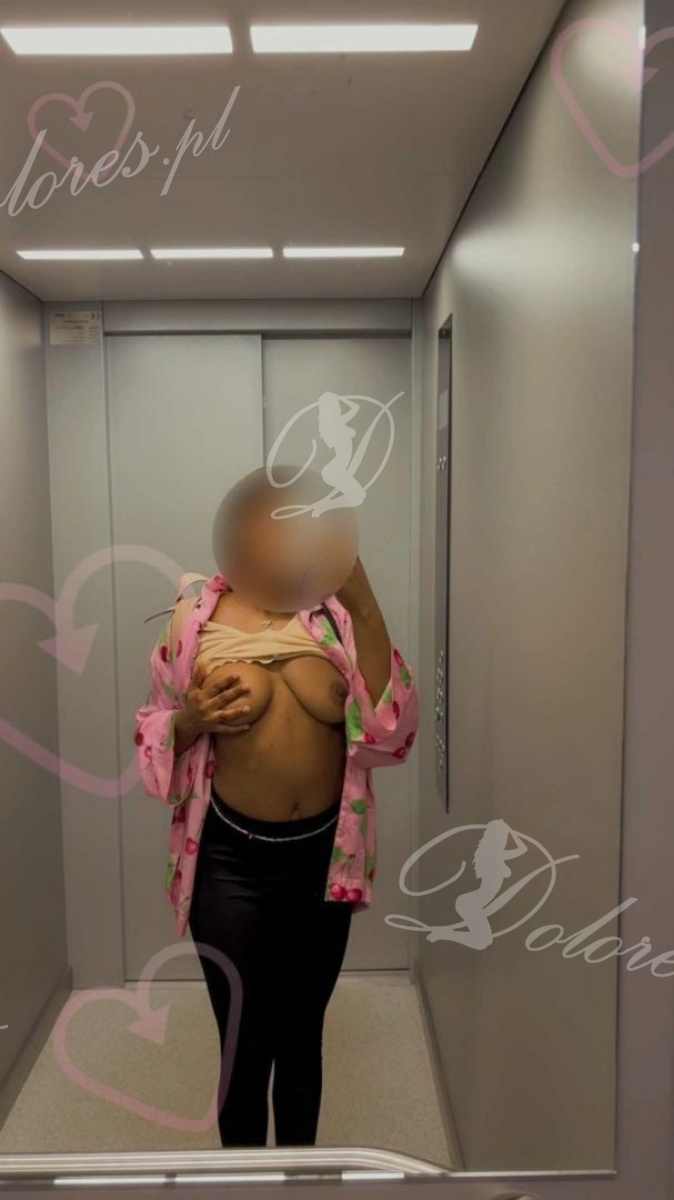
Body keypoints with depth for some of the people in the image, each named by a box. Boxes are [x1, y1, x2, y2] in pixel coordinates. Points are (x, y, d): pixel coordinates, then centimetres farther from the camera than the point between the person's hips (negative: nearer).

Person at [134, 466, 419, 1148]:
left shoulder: (335, 615, -9)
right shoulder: (195, 618, -8)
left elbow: (389, 732, -19)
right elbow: (154, 739, 2)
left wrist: (363, 604, -24)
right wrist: (191, 720, -21)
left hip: (323, 855, 1)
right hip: (232, 861, -1)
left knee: (302, 1039, 20)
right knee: (245, 1048, 12)